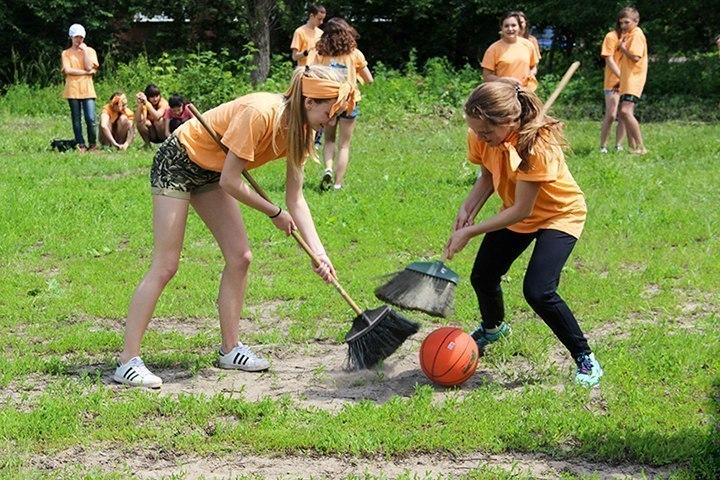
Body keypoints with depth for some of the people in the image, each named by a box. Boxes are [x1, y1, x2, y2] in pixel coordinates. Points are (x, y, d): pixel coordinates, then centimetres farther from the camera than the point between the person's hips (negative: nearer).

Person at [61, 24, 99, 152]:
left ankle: (92, 144, 6)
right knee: (76, 119, 2)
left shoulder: (90, 51, 11)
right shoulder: (66, 53, 9)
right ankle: (81, 145, 9)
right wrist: (85, 72, -9)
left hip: (87, 89, 0)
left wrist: (84, 51, -3)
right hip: (72, 89, 0)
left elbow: (89, 67, -4)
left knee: (90, 119, -10)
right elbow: (67, 70, -6)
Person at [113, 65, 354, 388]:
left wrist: (319, 253, -13)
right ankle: (127, 362, -7)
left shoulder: (300, 132, -6)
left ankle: (230, 350, 13)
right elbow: (230, 181, -28)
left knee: (239, 256, 2)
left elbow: (295, 199, -4)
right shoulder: (259, 113, -32)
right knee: (165, 266, -11)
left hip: (209, 172, 8)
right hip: (176, 163, -8)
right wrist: (274, 213, -15)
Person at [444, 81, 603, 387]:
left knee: (538, 292, -22)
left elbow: (521, 211, -31)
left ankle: (586, 360, -2)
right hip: (515, 212, 7)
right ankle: (493, 328, 45)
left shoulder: (536, 146, -37)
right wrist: (467, 210, -17)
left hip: (559, 215, -7)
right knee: (482, 278, 9)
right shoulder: (481, 137, -17)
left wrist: (470, 232, -29)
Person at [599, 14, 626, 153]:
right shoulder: (612, 37, -3)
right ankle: (603, 147, -1)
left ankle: (618, 146, 9)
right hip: (613, 82, -5)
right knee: (611, 115, -9)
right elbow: (609, 60, -9)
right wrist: (621, 77, -16)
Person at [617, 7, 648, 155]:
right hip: (626, 81, 11)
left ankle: (640, 147, -22)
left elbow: (635, 57, -20)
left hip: (633, 80, -11)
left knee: (626, 111, -23)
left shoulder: (637, 34, -9)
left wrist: (623, 47, -9)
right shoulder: (628, 35, 21)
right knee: (624, 113, 9)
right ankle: (633, 147, 13)